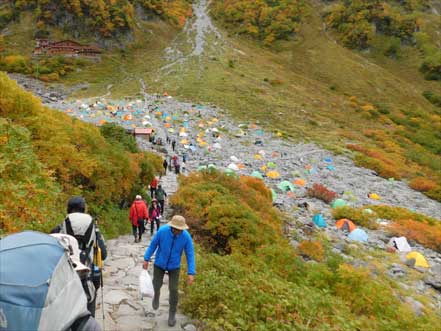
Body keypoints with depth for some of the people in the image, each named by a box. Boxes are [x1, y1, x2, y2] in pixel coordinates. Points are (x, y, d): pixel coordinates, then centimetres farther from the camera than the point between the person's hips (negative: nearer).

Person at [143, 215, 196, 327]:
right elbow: (153, 244, -10)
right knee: (157, 285, 10)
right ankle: (157, 294, 48)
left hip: (174, 266, 0)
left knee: (173, 290, -1)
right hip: (159, 263, 1)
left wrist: (191, 273, -23)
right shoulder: (162, 231, -27)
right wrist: (146, 259, -6)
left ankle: (172, 313, 24)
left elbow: (190, 255, -19)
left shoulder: (186, 236, -26)